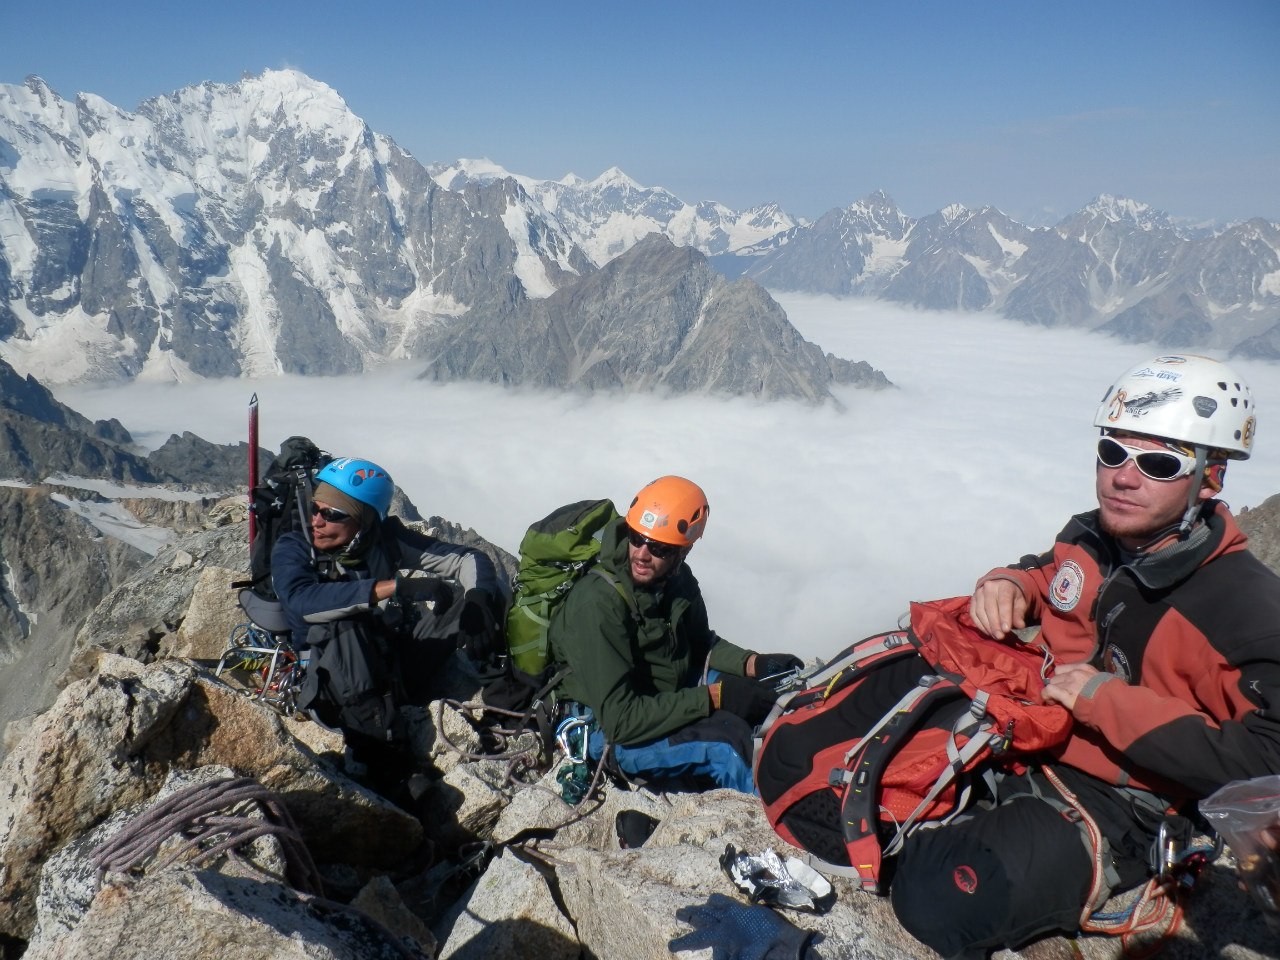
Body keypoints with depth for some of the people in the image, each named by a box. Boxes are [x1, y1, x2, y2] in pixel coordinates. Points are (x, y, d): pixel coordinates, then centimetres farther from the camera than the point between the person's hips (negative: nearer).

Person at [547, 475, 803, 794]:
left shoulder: (677, 579, -7)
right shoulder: (597, 603, -29)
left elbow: (701, 644, 11)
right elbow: (619, 721, -29)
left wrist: (753, 664, -8)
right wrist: (713, 697, -29)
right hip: (606, 733, -8)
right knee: (727, 736, -28)